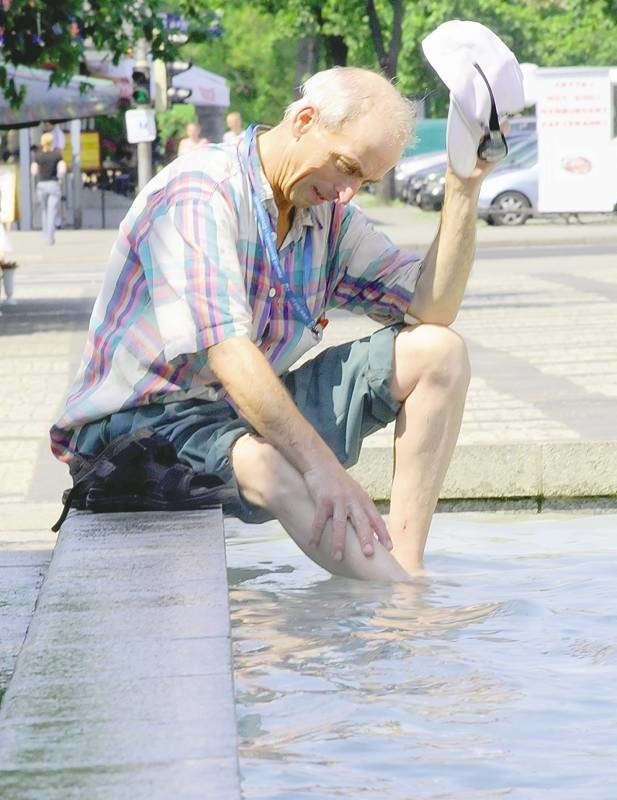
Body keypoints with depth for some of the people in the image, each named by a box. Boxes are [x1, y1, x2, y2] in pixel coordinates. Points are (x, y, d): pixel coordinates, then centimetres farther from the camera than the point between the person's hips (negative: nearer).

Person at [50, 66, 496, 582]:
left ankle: (404, 569, -15)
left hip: (255, 410, 8)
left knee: (439, 353, -3)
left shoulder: (329, 214, 4)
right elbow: (226, 351, -33)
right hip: (148, 418, -8)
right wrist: (322, 465, -39)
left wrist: (463, 189, -11)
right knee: (271, 466, -41)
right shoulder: (198, 194, -22)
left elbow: (431, 308, 0)